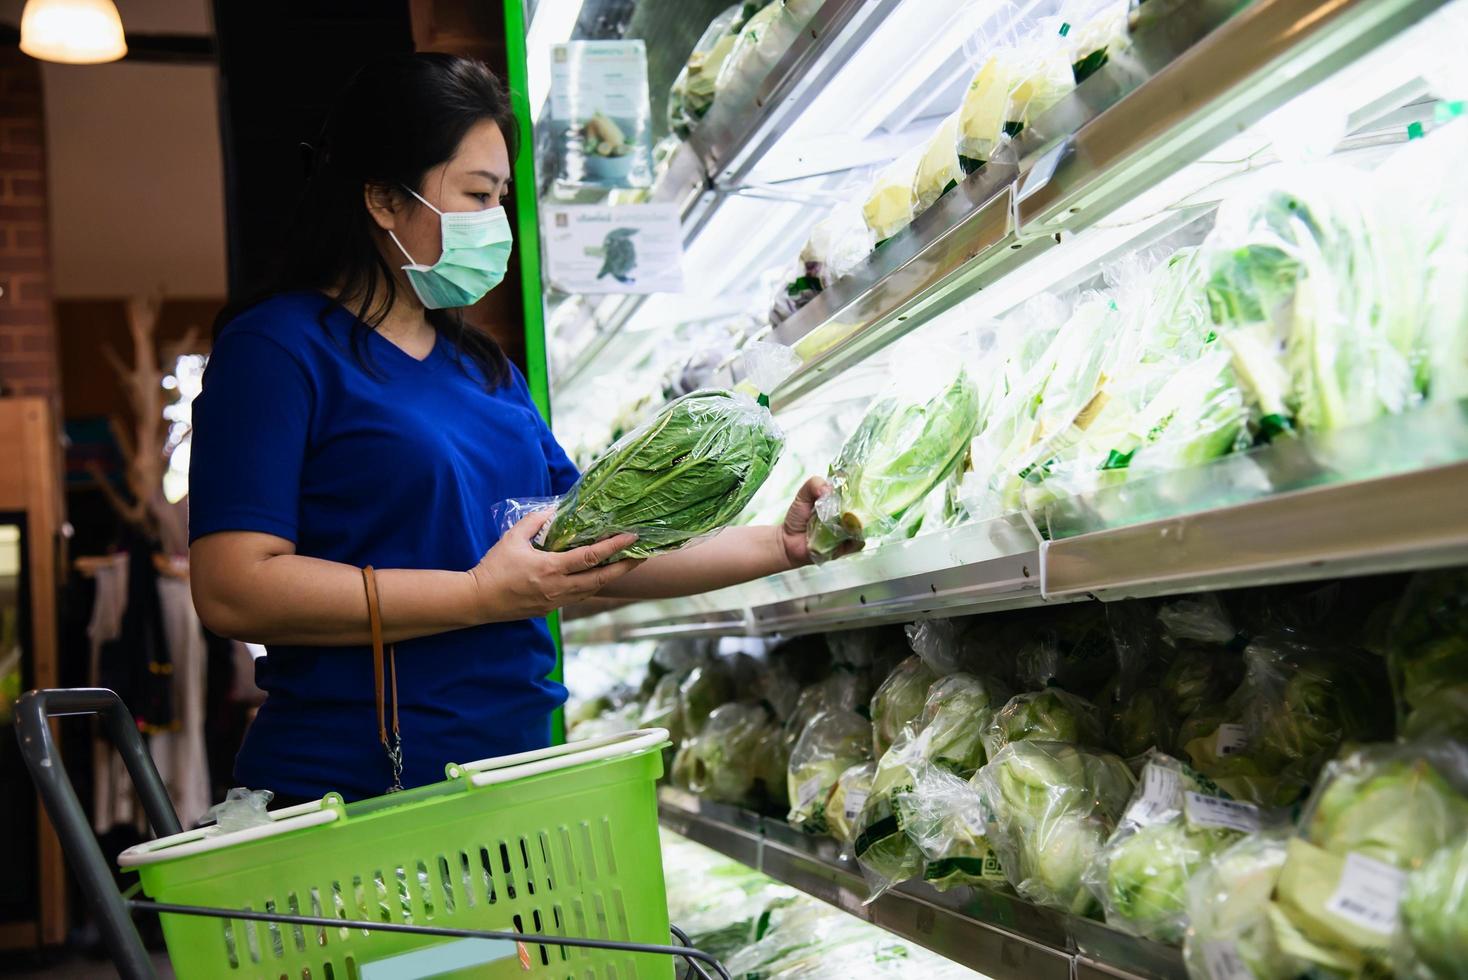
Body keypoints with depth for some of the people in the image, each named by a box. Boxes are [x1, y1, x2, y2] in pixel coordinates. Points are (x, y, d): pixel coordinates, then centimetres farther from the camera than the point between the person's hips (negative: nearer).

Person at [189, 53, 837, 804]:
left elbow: (598, 558, 15)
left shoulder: (483, 367, 14)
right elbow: (233, 589, -19)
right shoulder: (278, 347, -8)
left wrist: (782, 546, 7)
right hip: (349, 798, -7)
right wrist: (482, 595, -17)